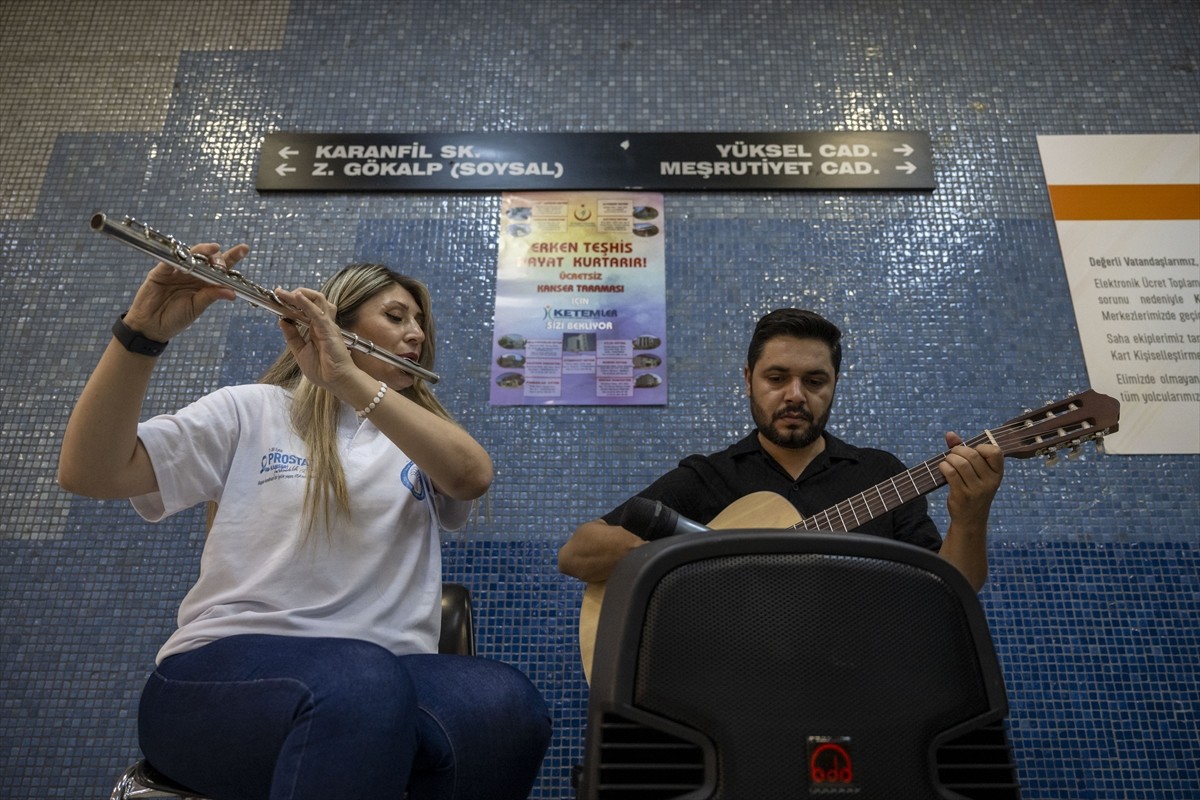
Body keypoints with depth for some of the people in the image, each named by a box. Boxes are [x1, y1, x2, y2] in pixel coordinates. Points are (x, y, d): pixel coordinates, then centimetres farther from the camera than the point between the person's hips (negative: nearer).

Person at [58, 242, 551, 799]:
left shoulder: (420, 433, 15)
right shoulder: (249, 412, 9)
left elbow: (473, 476, -9)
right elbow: (85, 474, -2)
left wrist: (348, 378, -18)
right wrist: (141, 331, -16)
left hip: (386, 672, 3)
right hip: (226, 671, -2)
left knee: (509, 706, -29)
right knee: (365, 682, -37)